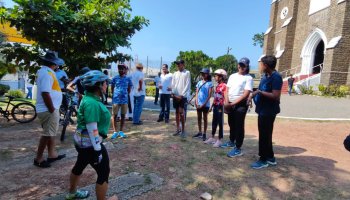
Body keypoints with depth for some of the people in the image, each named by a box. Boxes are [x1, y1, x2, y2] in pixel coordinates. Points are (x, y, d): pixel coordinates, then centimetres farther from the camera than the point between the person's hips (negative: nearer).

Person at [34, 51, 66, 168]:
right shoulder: (47, 73, -19)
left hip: (48, 109, 10)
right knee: (47, 134, 0)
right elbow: (45, 93, -27)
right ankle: (38, 159, 12)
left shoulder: (44, 71, 14)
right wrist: (52, 110, -21)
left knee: (51, 133, 17)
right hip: (48, 110, -10)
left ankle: (52, 154, 29)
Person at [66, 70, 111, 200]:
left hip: (83, 142, 11)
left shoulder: (90, 99, 6)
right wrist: (97, 149, -23)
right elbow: (92, 129, -27)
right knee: (103, 173, 2)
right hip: (90, 144, -11)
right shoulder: (92, 103, -26)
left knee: (79, 166, 28)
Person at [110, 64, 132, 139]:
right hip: (116, 100, -1)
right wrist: (115, 95, 12)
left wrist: (126, 95, 11)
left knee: (123, 115, 7)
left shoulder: (128, 79, 2)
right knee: (114, 115, 1)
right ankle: (115, 132, 11)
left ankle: (121, 131, 18)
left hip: (124, 100, 1)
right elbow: (112, 88, 11)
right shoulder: (115, 78, 0)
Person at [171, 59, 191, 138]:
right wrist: (173, 93, -5)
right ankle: (178, 129, 19)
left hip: (183, 96, -5)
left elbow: (187, 85, -8)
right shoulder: (175, 74, 13)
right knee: (177, 112, 9)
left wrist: (182, 95, -13)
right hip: (175, 96, 5)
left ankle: (183, 130, 3)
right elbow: (173, 84, 11)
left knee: (181, 112, -9)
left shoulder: (187, 73, -2)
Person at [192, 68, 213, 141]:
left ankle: (204, 134, 13)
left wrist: (204, 104, -15)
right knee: (199, 118, 12)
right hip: (199, 104, 5)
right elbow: (196, 93, 7)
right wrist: (196, 102, -6)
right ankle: (199, 132, 24)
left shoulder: (209, 83, -5)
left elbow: (209, 95, -9)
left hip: (205, 104, -5)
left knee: (205, 118, 4)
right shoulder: (199, 82, 9)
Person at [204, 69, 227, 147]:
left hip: (220, 106, -8)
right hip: (215, 106, 8)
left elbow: (225, 97, -15)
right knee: (214, 122, 15)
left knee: (220, 123, 2)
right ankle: (212, 138, 26)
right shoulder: (217, 86, 13)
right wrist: (211, 106, 17)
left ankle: (219, 140, 11)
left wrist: (222, 107, -20)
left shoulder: (224, 86, -12)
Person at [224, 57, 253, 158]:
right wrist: (226, 102, -7)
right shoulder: (232, 76, 13)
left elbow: (246, 94, -15)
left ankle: (238, 149, 3)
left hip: (241, 104, -6)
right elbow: (227, 89, 9)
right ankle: (232, 141, 37)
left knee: (239, 126, -4)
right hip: (230, 104, 6)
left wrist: (233, 103, -17)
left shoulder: (248, 78, -6)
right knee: (231, 124, 18)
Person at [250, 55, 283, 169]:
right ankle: (270, 158, 31)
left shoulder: (276, 77, -17)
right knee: (265, 135, 17)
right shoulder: (265, 76, 10)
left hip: (268, 111, -9)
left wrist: (259, 92, -20)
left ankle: (263, 160, 15)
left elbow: (275, 96, -24)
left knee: (264, 135, 1)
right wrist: (254, 95, 6)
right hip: (263, 110, 9)